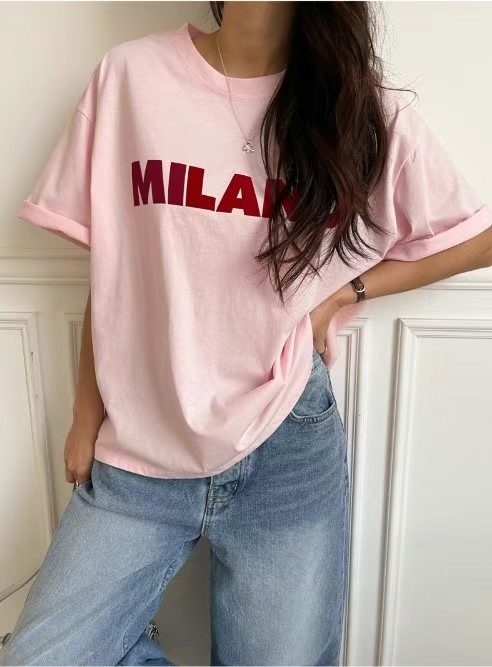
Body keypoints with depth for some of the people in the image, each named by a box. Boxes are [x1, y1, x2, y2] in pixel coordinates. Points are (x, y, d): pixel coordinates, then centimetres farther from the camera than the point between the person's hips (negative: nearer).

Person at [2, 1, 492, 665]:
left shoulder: (370, 111, -1)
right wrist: (87, 414, 5)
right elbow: (108, 268, 3)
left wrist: (345, 290, -4)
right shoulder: (132, 75, -1)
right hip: (137, 453, 1)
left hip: (286, 452, 1)